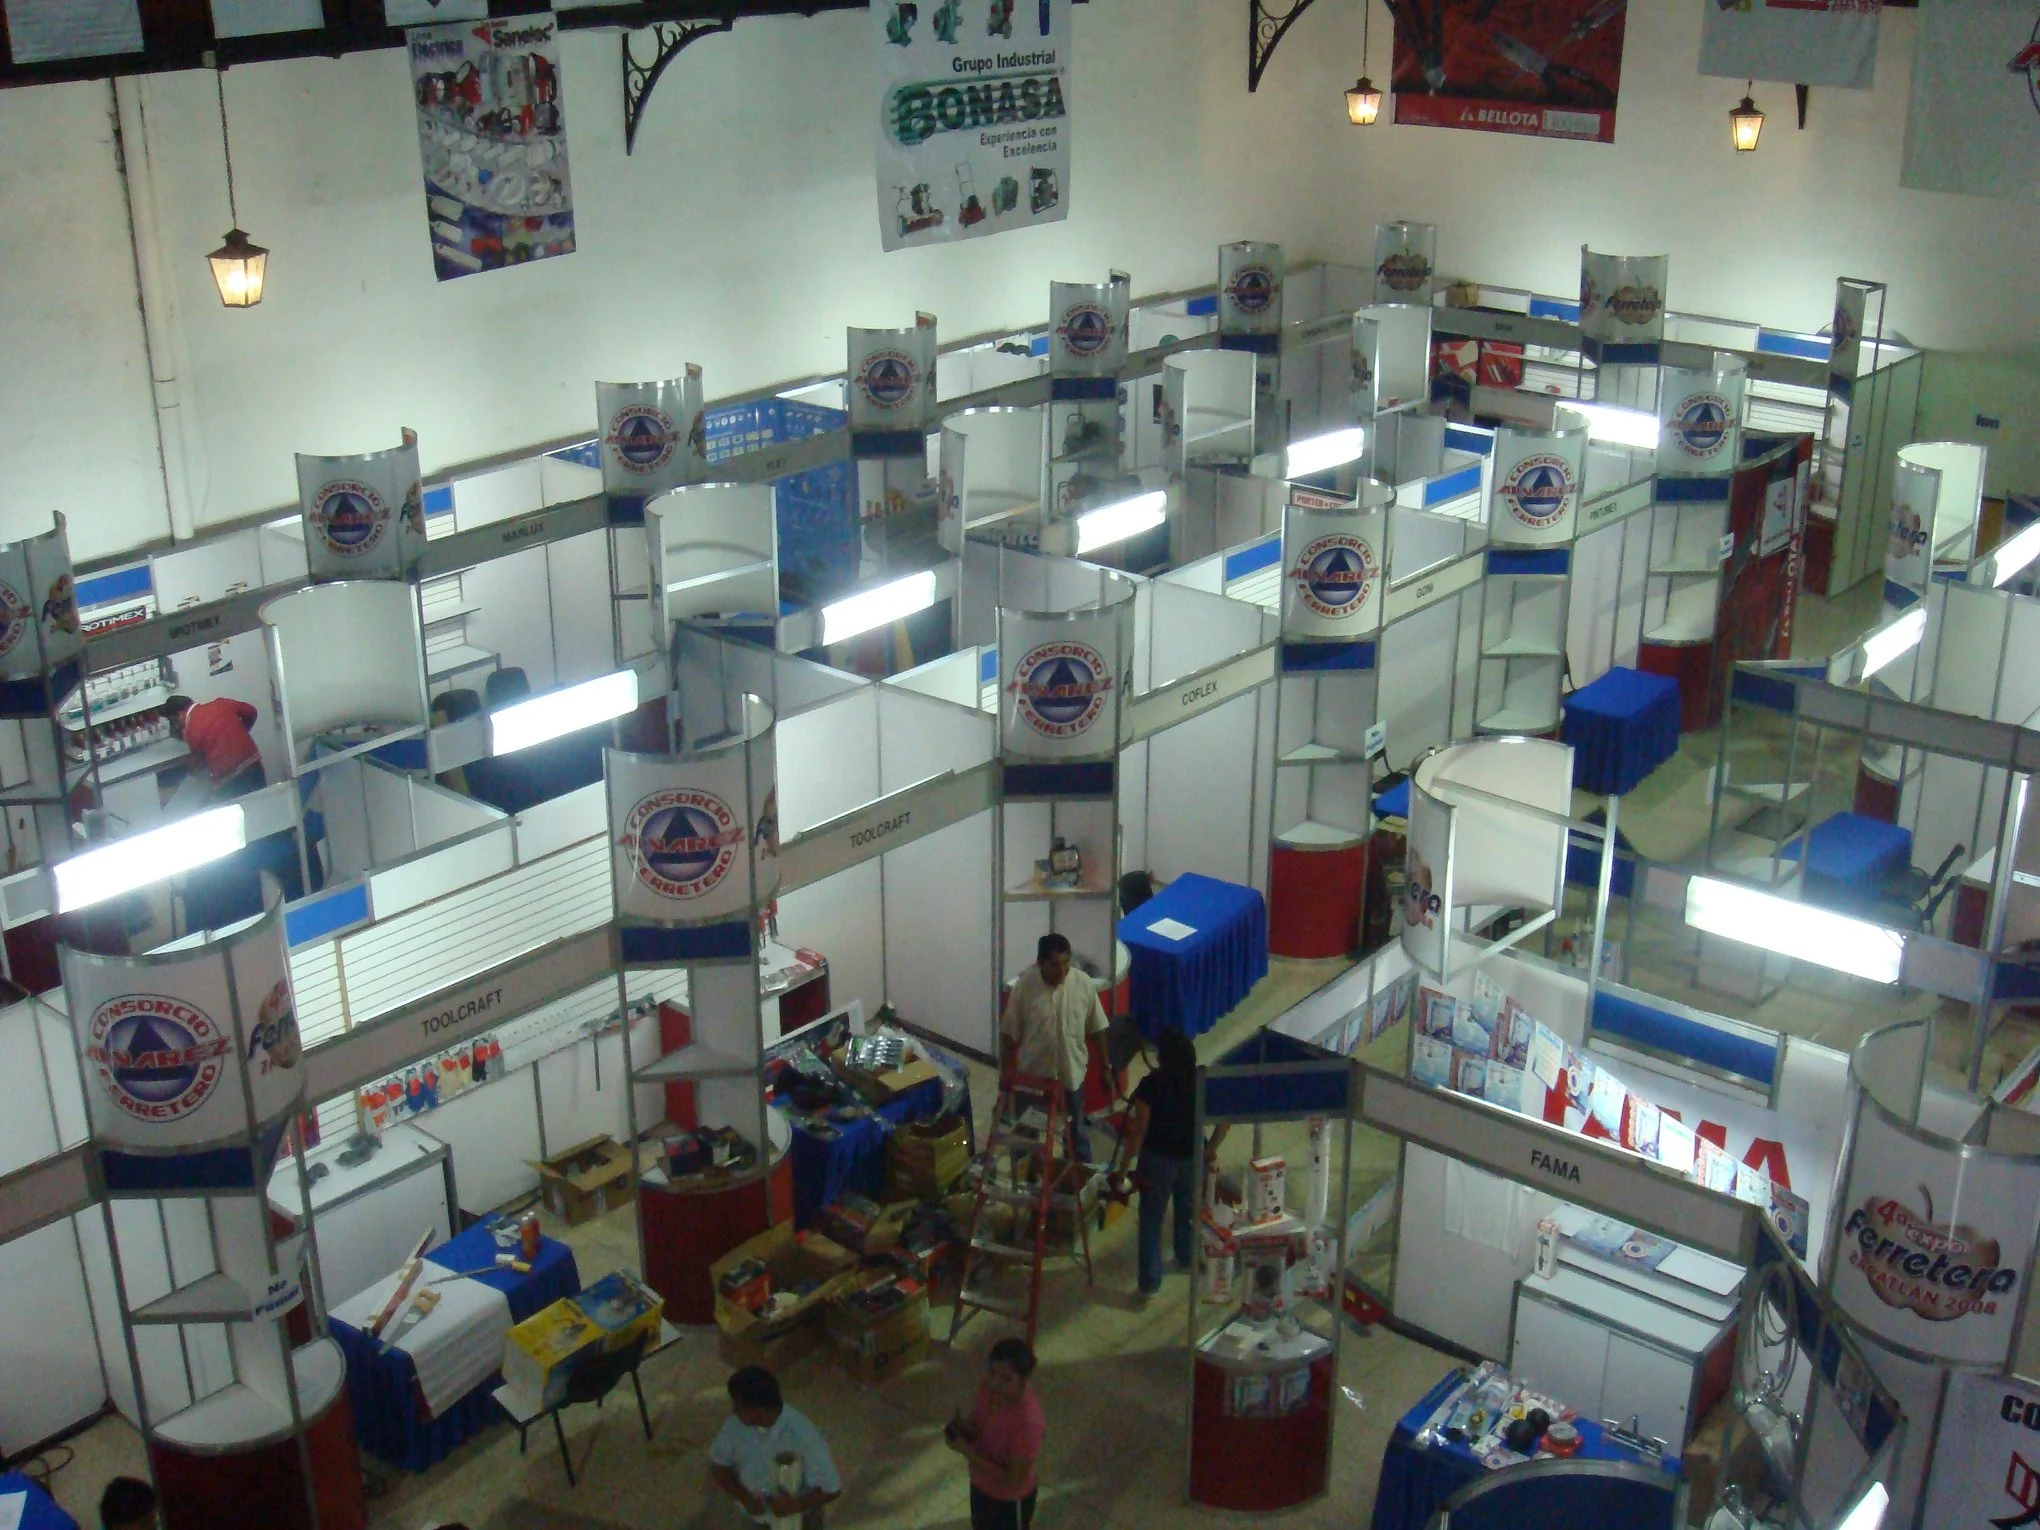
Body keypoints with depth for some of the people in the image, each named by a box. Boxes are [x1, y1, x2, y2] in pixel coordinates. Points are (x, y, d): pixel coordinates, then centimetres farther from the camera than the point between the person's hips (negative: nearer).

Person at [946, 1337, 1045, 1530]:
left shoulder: (1027, 1421, -39)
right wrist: (962, 1426, -22)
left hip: (1010, 1499, -6)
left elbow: (1014, 1481, -30)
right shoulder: (988, 1388, -19)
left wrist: (966, 1451, -33)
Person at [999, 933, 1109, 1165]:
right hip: (1033, 1073, -1)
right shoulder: (1025, 986, -18)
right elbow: (1008, 1033, -9)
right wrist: (1005, 1072, -6)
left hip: (1071, 1072, 1)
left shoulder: (1084, 983, -14)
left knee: (1076, 1129, 19)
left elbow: (1097, 1030, -3)